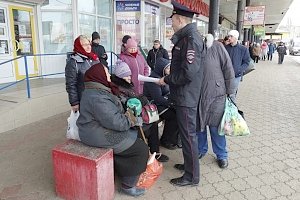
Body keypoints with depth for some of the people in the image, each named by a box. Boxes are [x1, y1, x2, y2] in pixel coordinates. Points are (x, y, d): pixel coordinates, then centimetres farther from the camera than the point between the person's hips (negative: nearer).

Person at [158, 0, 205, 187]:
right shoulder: (186, 37, 12)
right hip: (184, 94, 10)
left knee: (188, 134, 2)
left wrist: (167, 80, -15)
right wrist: (171, 73, 11)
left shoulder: (191, 38, -19)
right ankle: (189, 164, 38)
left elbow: (188, 73, -26)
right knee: (186, 132, 20)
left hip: (187, 96, -10)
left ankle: (192, 176, 18)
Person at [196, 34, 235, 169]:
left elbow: (228, 70, -5)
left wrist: (229, 92, -5)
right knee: (198, 124, 15)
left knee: (215, 126, 6)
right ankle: (201, 150, 37)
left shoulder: (217, 47, -8)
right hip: (196, 95, 4)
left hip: (216, 94, -3)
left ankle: (221, 155, 27)